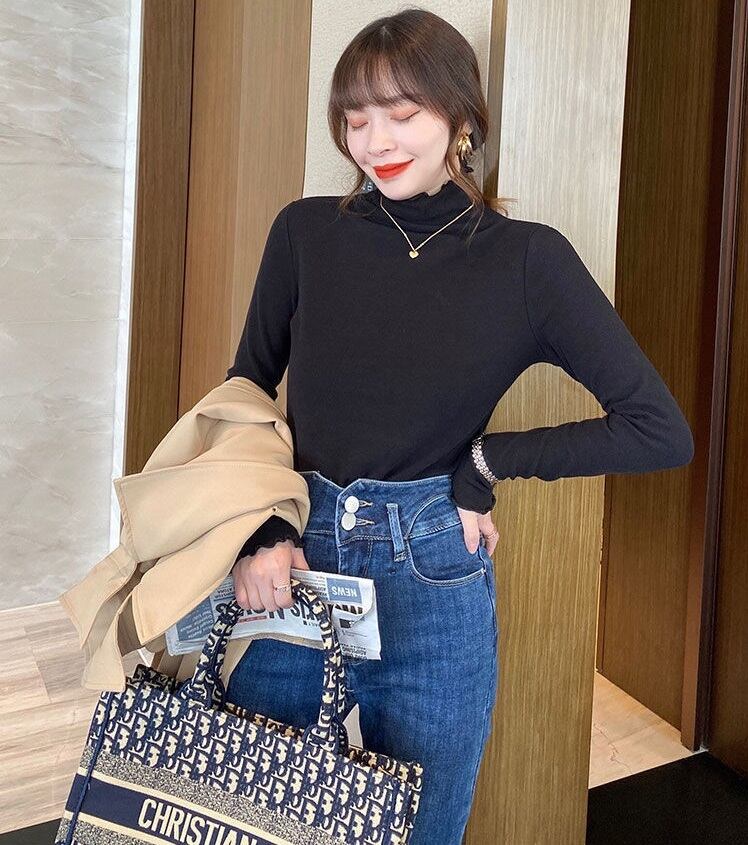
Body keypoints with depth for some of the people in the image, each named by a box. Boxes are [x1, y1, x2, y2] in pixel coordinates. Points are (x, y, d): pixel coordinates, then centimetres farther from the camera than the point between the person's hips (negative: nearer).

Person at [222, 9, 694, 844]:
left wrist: (489, 461, -8)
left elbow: (661, 431, -6)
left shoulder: (526, 259, -6)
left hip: (432, 587, -1)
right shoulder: (306, 232, 0)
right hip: (291, 567, 2)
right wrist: (257, 537, -6)